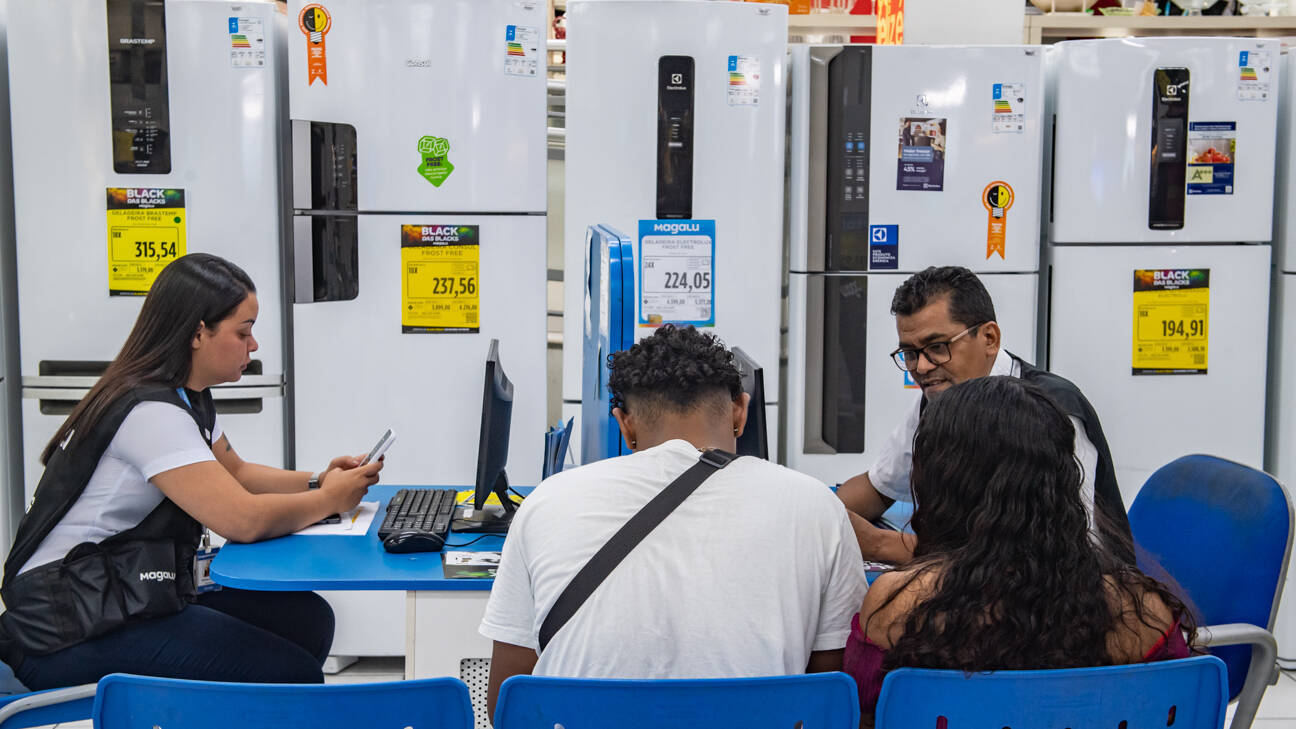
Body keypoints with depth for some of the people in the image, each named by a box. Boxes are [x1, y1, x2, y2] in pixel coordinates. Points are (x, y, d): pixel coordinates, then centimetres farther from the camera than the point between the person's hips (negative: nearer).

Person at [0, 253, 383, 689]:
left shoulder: (190, 399, 11)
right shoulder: (151, 412, -20)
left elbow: (236, 475, 23)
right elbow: (244, 520, -25)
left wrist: (318, 481, 6)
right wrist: (330, 499, -9)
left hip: (124, 600, 10)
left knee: (307, 619, -1)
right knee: (292, 675, -18)